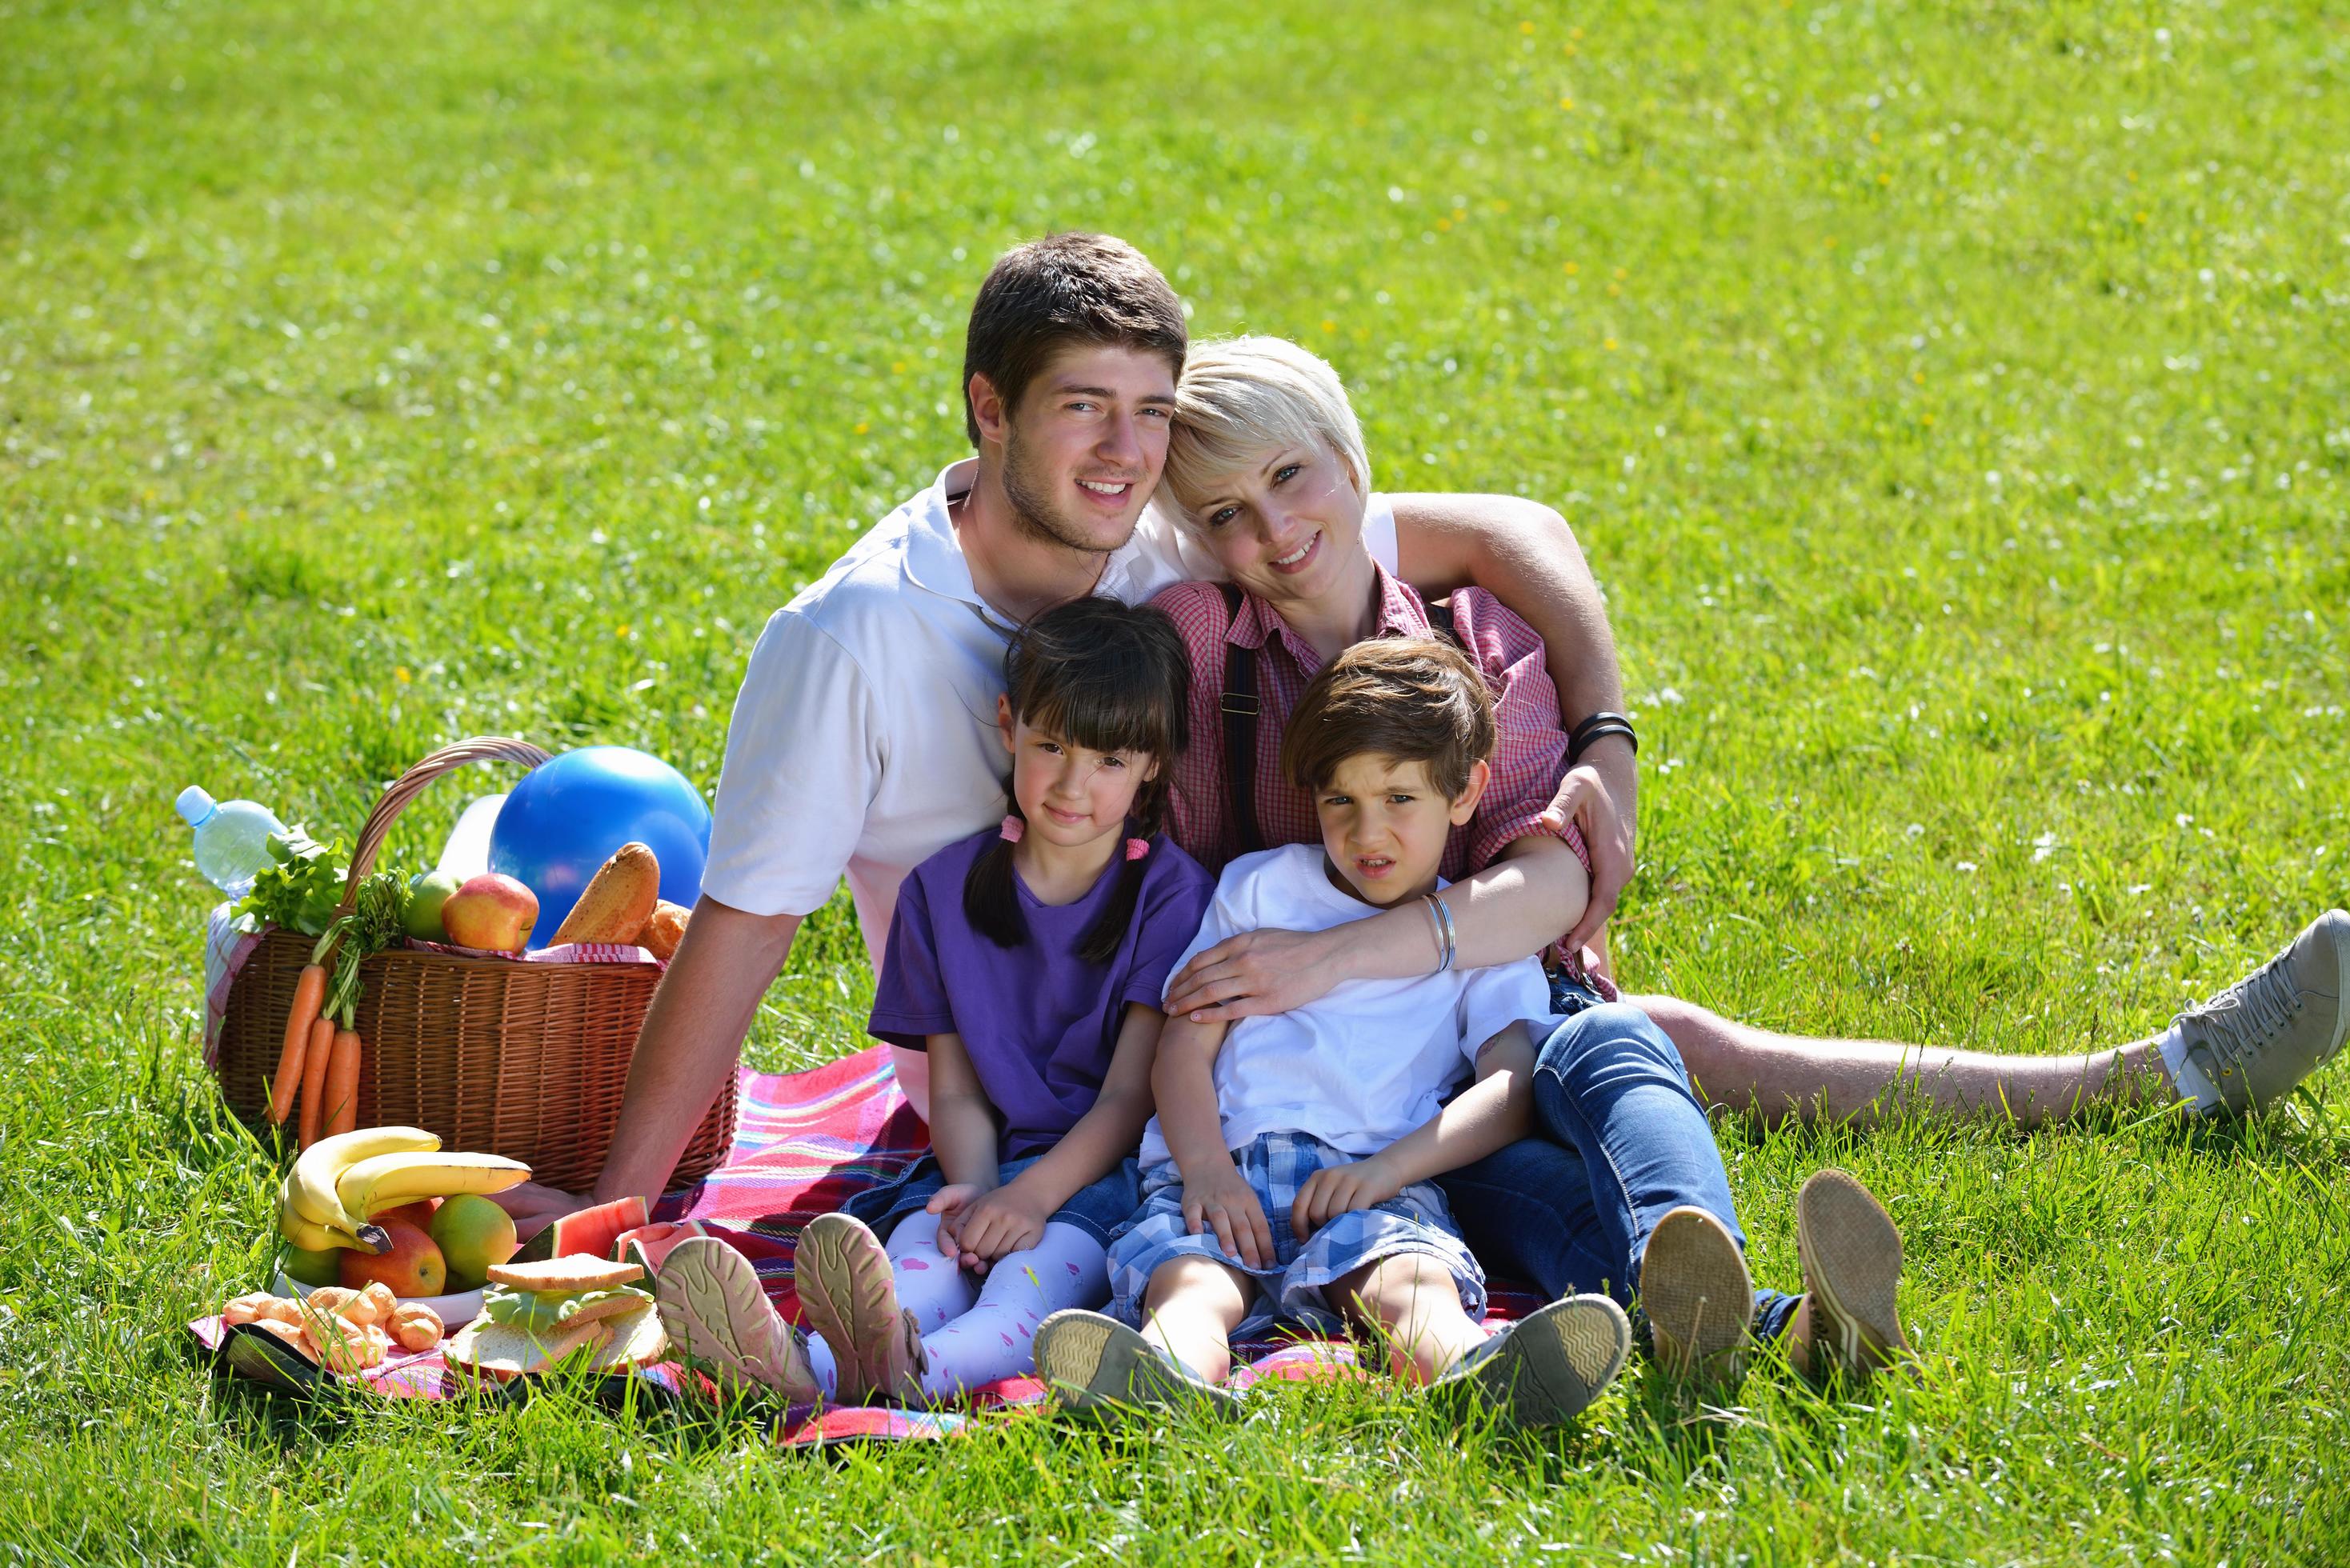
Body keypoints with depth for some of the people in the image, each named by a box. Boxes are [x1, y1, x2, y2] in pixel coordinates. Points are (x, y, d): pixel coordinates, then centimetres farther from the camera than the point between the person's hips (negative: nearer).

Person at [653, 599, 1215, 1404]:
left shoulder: (1171, 892, 1)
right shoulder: (945, 886, 11)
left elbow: (1134, 1093, -6)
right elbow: (955, 1091, 7)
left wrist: (1032, 1195, -22)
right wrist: (976, 1190, -15)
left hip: (1109, 1167, -3)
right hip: (990, 1163, 3)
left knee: (1049, 1253, -36)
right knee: (926, 1237, -31)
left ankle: (915, 1369, -71)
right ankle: (810, 1372, -66)